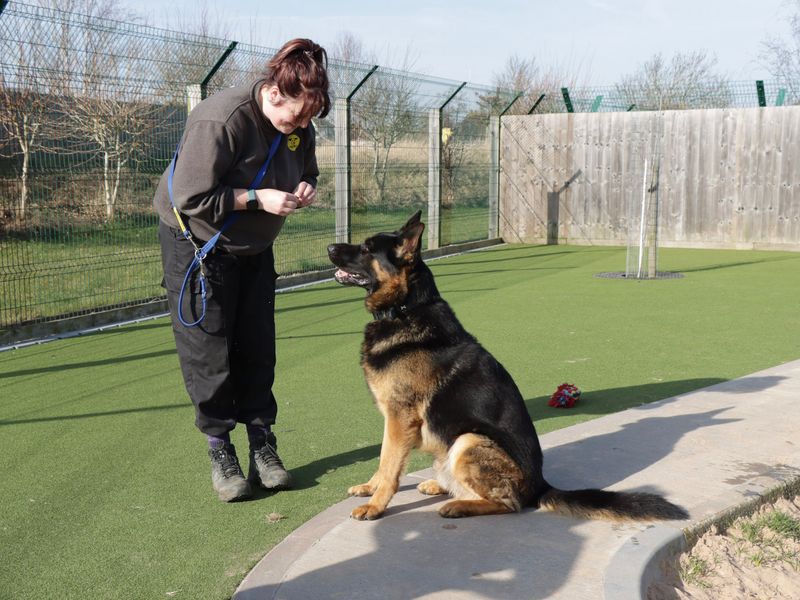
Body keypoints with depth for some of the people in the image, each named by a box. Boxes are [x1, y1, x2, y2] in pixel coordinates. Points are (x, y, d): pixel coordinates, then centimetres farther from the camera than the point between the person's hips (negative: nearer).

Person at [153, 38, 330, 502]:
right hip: (197, 244, -6)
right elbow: (190, 199, -29)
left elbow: (307, 171, 13)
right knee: (209, 352, -3)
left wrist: (305, 187, -11)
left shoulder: (299, 125, -7)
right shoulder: (220, 120, -30)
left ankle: (263, 444, 15)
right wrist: (258, 198, -32)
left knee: (258, 351, 6)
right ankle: (221, 452, 8)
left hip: (254, 248, 7)